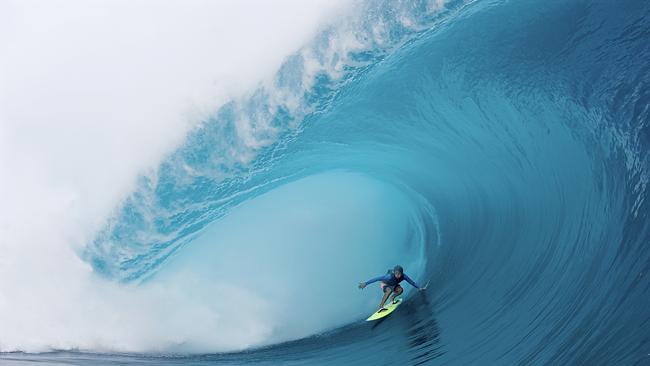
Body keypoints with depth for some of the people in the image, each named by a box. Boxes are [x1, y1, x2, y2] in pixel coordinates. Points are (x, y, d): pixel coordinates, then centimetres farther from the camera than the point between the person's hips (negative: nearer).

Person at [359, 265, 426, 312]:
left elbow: (411, 282, -12)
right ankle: (381, 306, -31)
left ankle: (392, 298, 6)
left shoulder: (403, 276, -29)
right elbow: (377, 278, -44)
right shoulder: (390, 276, -42)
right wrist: (366, 283, -48)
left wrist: (419, 288, -5)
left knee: (400, 290, -23)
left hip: (393, 285, 5)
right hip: (384, 284, -5)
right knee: (389, 291, -35)